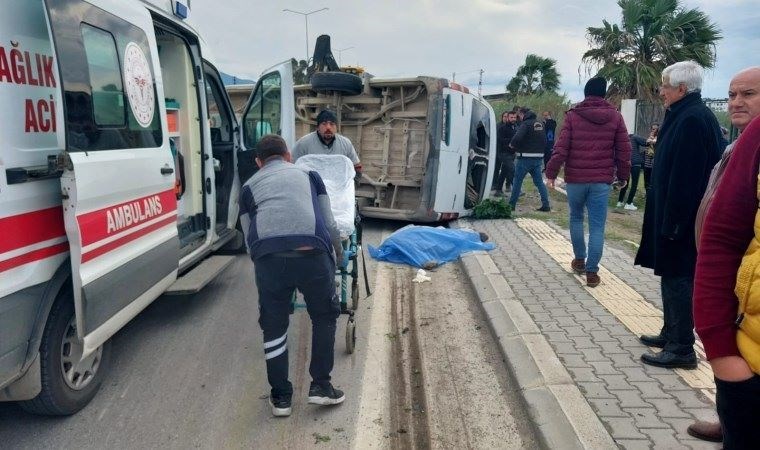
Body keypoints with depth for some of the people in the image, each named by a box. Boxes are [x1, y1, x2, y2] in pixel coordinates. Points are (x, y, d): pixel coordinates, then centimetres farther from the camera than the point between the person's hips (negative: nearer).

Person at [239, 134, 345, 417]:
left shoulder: (249, 186, 28)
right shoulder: (308, 174, 28)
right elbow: (329, 224, 25)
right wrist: (339, 253, 42)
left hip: (268, 255, 1)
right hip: (312, 253, 0)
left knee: (273, 325, 19)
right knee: (325, 316, 22)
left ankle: (280, 396, 27)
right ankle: (320, 385, 26)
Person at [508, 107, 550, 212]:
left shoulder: (526, 124, -12)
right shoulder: (540, 124, 12)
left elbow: (517, 138, -25)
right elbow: (544, 140, 17)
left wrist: (512, 144, -7)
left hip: (526, 158, -7)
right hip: (539, 157, 7)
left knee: (517, 180, 4)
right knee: (539, 181, 11)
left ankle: (512, 204, 9)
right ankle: (546, 204, 6)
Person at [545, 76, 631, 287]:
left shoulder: (573, 115, -2)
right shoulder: (615, 116, 3)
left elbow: (561, 148, -7)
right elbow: (624, 150, 4)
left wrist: (551, 172, 0)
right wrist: (623, 175, 16)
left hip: (575, 178, 0)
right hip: (602, 180, 0)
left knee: (576, 218, 20)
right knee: (597, 226, 2)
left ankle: (579, 260, 26)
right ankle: (591, 271, 1)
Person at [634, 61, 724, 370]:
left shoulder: (692, 120, -19)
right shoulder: (688, 115, 13)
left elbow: (685, 177, -24)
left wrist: (672, 223, -22)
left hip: (681, 217, -10)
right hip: (675, 214, 10)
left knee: (678, 278, -3)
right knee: (672, 275, 18)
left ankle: (682, 349, 6)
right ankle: (671, 334, 30)